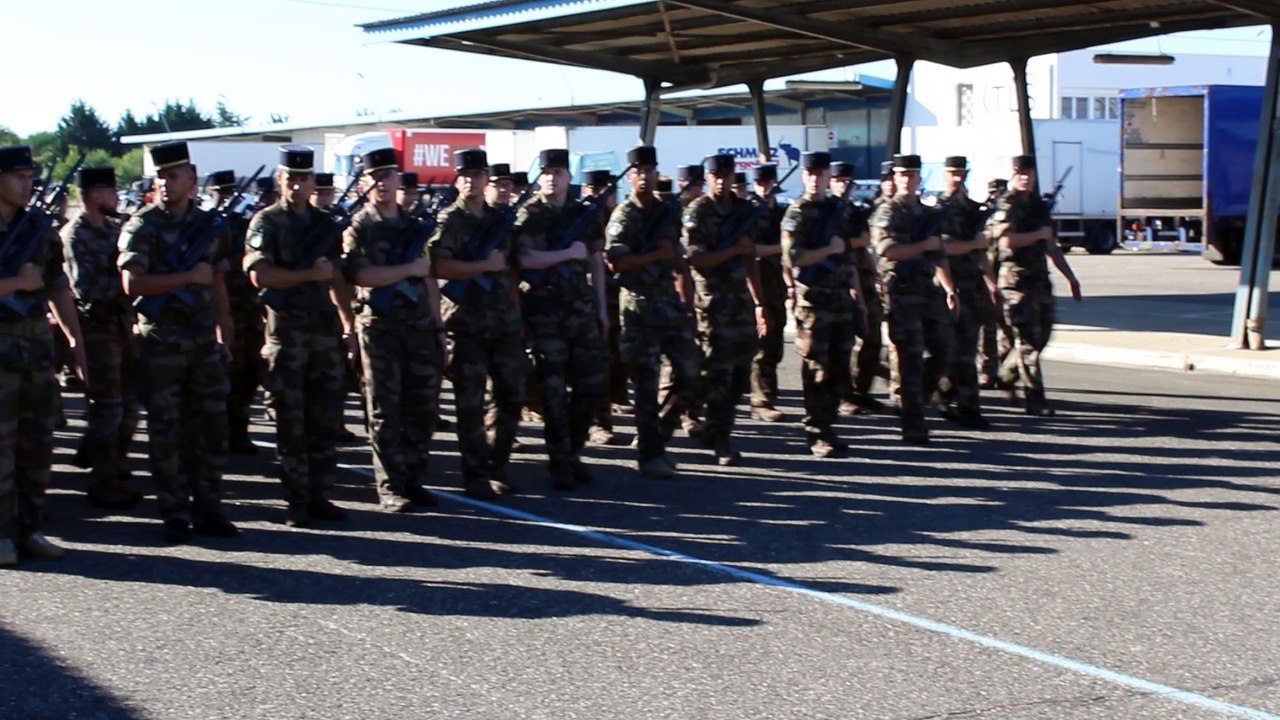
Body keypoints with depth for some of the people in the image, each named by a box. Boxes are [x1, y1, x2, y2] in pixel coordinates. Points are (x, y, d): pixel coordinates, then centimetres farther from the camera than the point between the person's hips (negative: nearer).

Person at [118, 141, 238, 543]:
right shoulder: (142, 227, -5)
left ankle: (207, 509, 14)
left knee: (211, 425, 5)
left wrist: (225, 330, 15)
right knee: (166, 431, 0)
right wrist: (189, 276, -16)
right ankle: (175, 514, 8)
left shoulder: (209, 227, 9)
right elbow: (132, 284, -15)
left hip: (204, 340, 4)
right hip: (162, 341, -4)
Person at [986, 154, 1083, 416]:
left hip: (1040, 279, 8)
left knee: (1041, 335, 12)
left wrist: (1071, 277, 19)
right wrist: (1039, 234, -10)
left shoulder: (1039, 206, 17)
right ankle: (1034, 398, -3)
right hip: (1017, 279, -8)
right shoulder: (1006, 206, -8)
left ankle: (1007, 375, 32)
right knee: (1028, 341, -6)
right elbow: (1007, 240, -24)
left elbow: (1051, 247, 22)